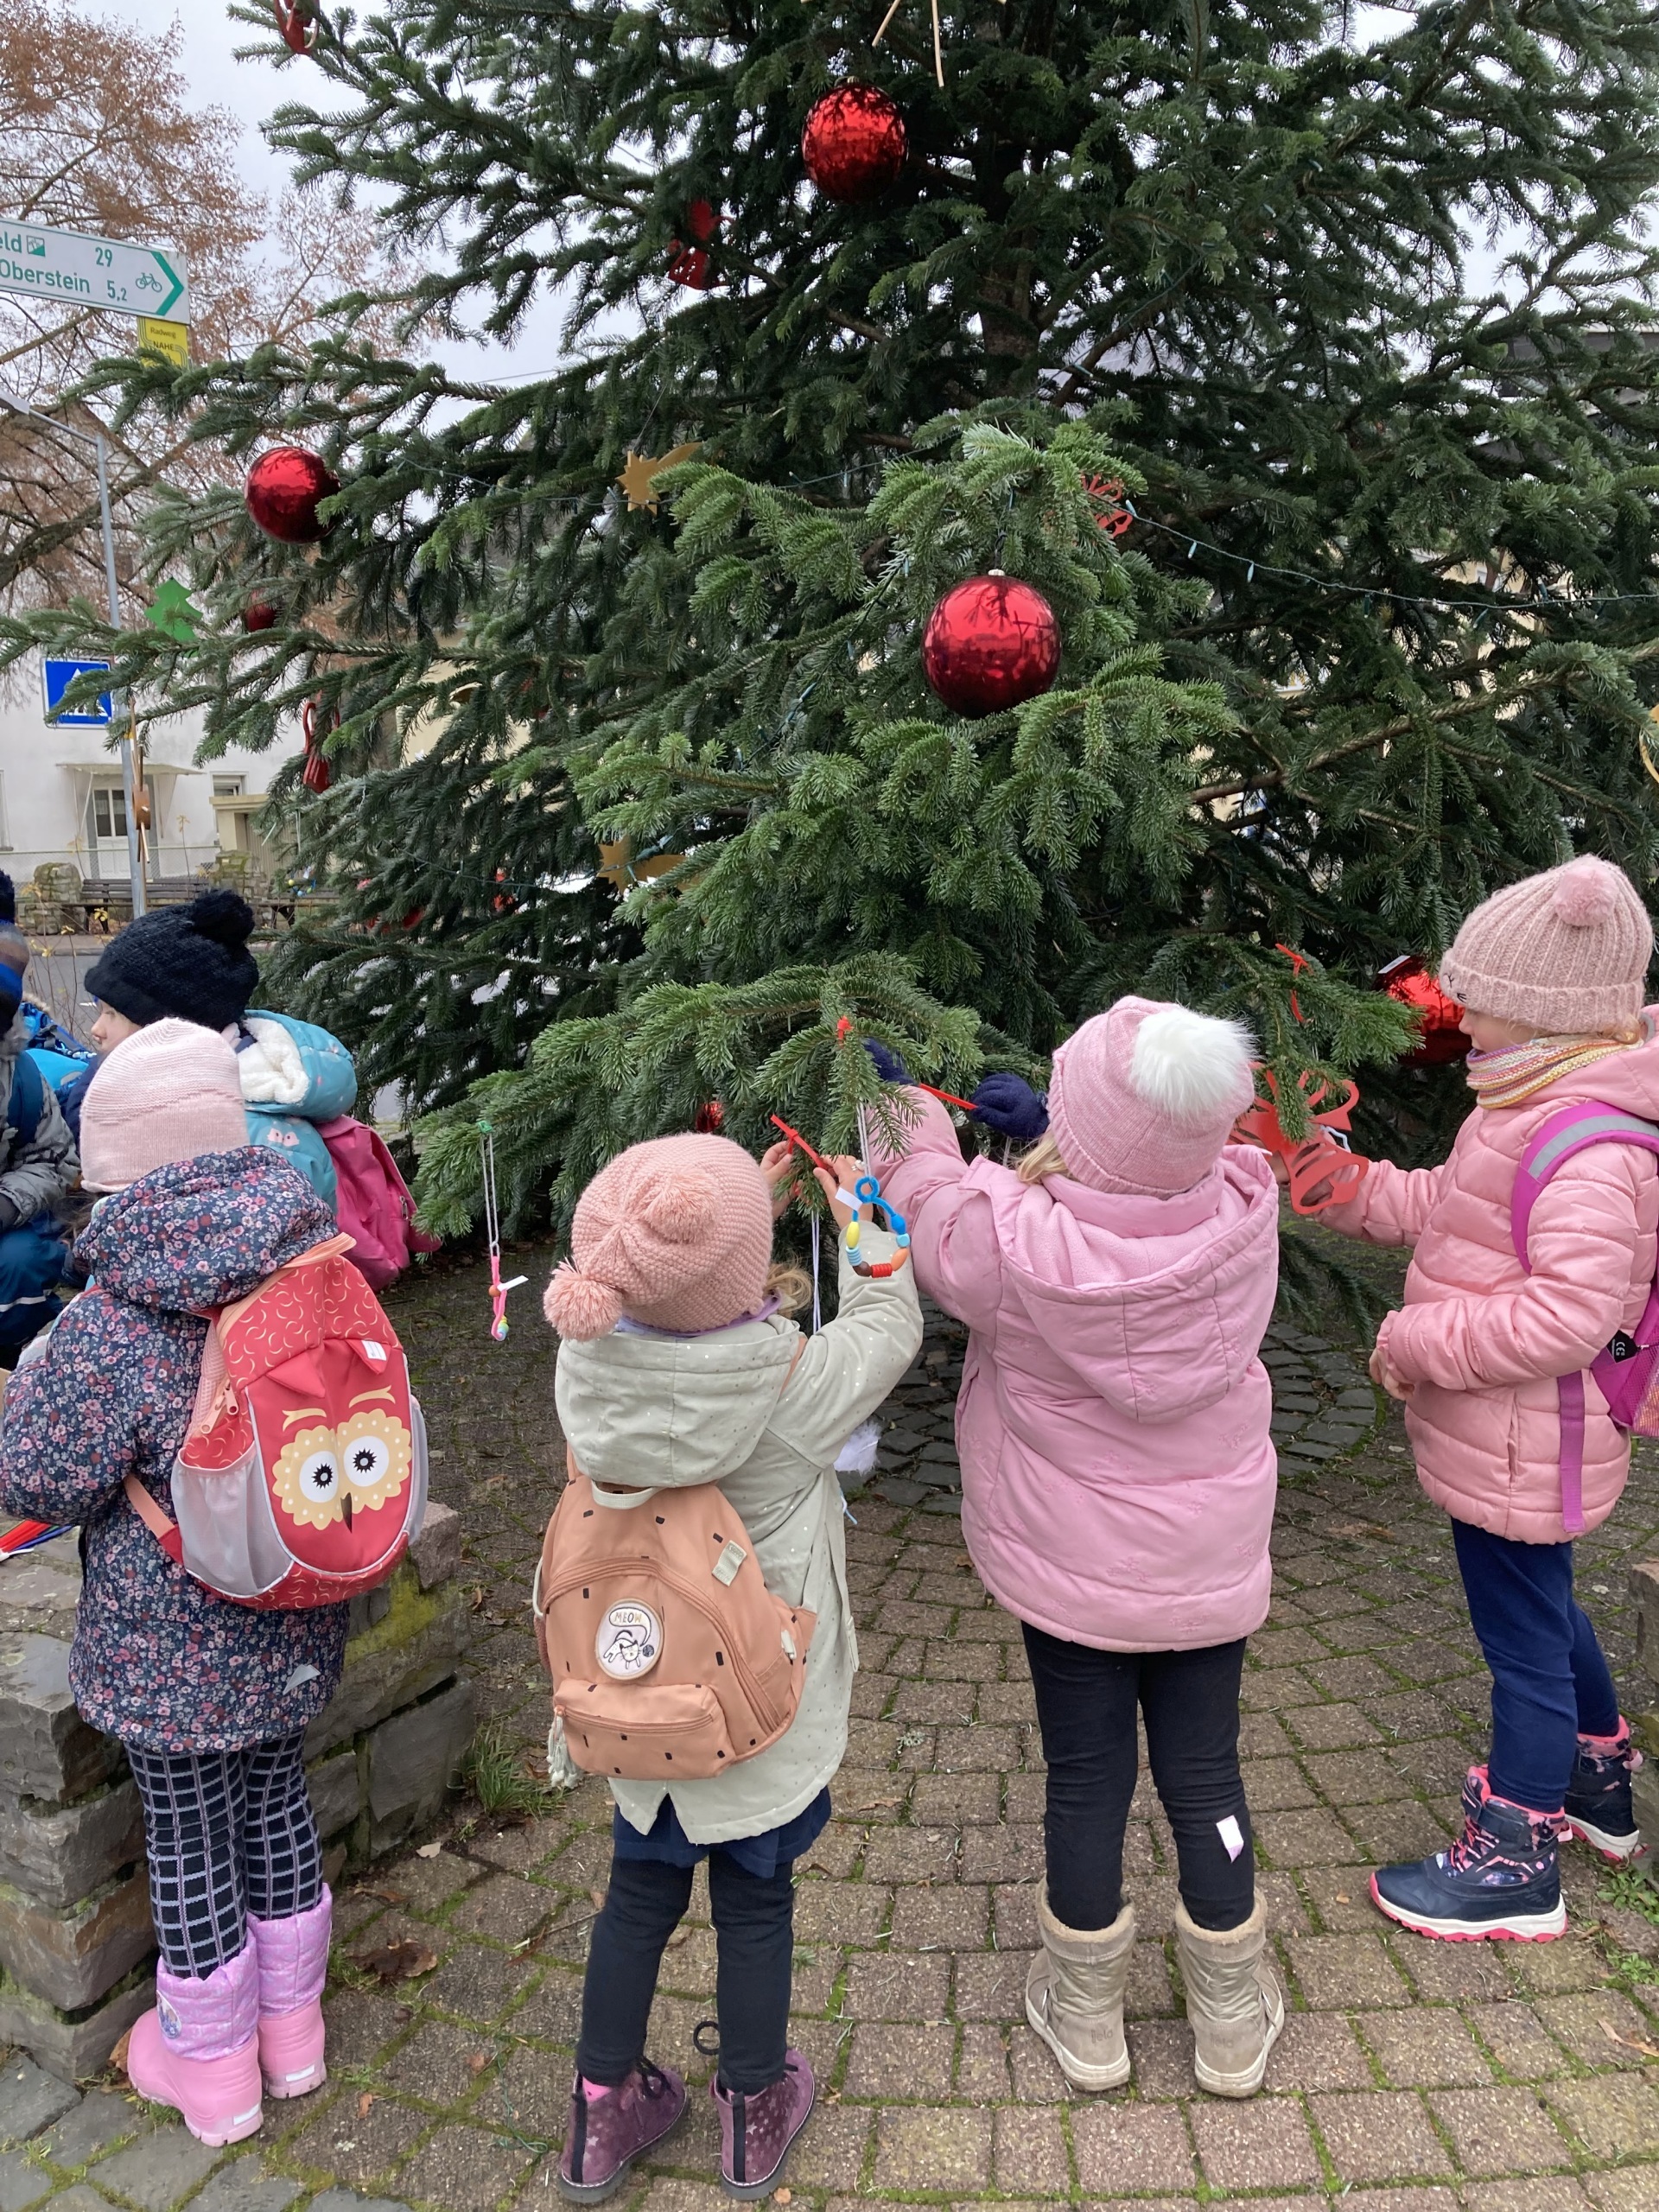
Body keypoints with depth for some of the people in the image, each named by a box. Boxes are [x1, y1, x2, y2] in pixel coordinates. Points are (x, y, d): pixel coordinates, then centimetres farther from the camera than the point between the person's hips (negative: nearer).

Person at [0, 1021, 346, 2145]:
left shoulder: (112, 1328, -25)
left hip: (171, 1645, -5)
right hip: (294, 1628, 5)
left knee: (190, 1840, 15)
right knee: (276, 1800, 24)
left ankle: (212, 2072, 37)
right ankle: (293, 2034, 44)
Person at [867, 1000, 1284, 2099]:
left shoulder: (1019, 1242, -29)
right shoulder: (1246, 1213, -20)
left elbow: (931, 1223, -6)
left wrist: (920, 1128, 10)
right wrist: (1053, 1137, 1)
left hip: (1070, 1567, -2)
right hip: (1211, 1564, 2)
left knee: (1088, 1780, 15)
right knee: (1205, 1774, 17)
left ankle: (1087, 2015, 37)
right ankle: (1233, 2023, 36)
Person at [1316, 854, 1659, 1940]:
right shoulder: (1533, 1109, 5)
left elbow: (1571, 1313, -33)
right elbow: (1446, 1207, 11)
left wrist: (1419, 1342, -24)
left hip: (1518, 1445, -10)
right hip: (1510, 1437, 10)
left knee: (1524, 1636, 6)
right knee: (1543, 1609, 28)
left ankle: (1514, 1865, 25)